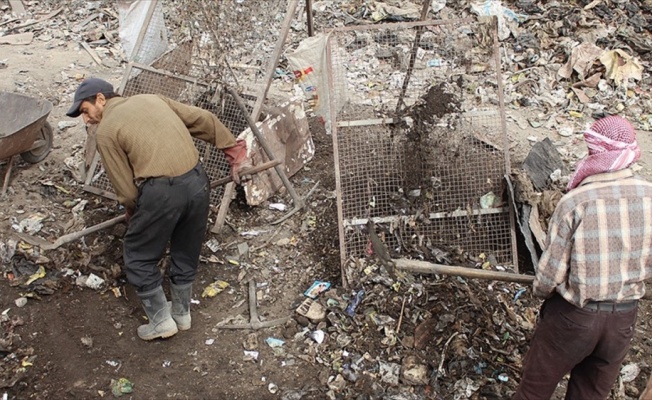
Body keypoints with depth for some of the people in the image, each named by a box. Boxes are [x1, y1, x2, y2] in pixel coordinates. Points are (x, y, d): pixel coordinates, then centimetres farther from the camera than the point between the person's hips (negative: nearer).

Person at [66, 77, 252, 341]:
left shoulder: (105, 132, 3)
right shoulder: (151, 99, 19)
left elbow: (127, 190, 0)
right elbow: (205, 121, 17)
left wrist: (133, 215, 20)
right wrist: (236, 153, 22)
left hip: (161, 192, -6)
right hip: (197, 181, 6)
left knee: (139, 258, 17)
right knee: (186, 254, 24)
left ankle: (161, 321, 27)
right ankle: (182, 313, 41)